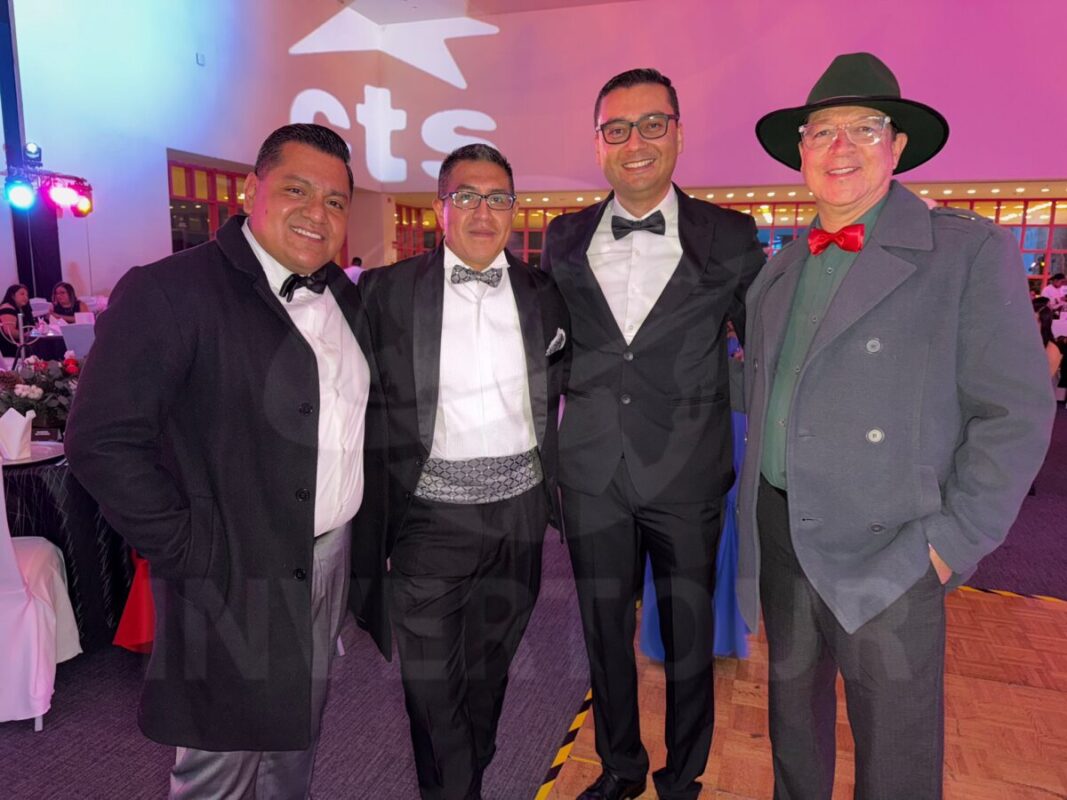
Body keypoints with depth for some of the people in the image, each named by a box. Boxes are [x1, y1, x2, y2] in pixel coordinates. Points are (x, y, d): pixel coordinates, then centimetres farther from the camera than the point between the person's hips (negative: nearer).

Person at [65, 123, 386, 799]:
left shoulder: (344, 298, 7)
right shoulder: (170, 290, -15)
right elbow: (102, 442, -19)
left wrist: (362, 532, 8)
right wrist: (191, 550, -18)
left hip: (332, 561, 6)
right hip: (235, 580, -6)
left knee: (297, 742, 24)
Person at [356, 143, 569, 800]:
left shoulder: (543, 295, 4)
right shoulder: (387, 291, -4)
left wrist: (558, 495, 9)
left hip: (518, 511, 3)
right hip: (430, 516, -2)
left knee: (490, 670, 20)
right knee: (431, 684, 7)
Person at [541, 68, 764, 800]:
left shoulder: (732, 238, -3)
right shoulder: (565, 238, 5)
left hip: (687, 471, -2)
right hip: (592, 472, 2)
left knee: (689, 638, 13)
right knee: (604, 630, 16)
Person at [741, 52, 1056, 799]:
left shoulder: (970, 251, -7)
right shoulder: (780, 272, 9)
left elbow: (1014, 412, -11)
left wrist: (954, 543, -14)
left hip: (888, 552, -5)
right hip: (780, 534, 5)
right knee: (792, 710, 22)